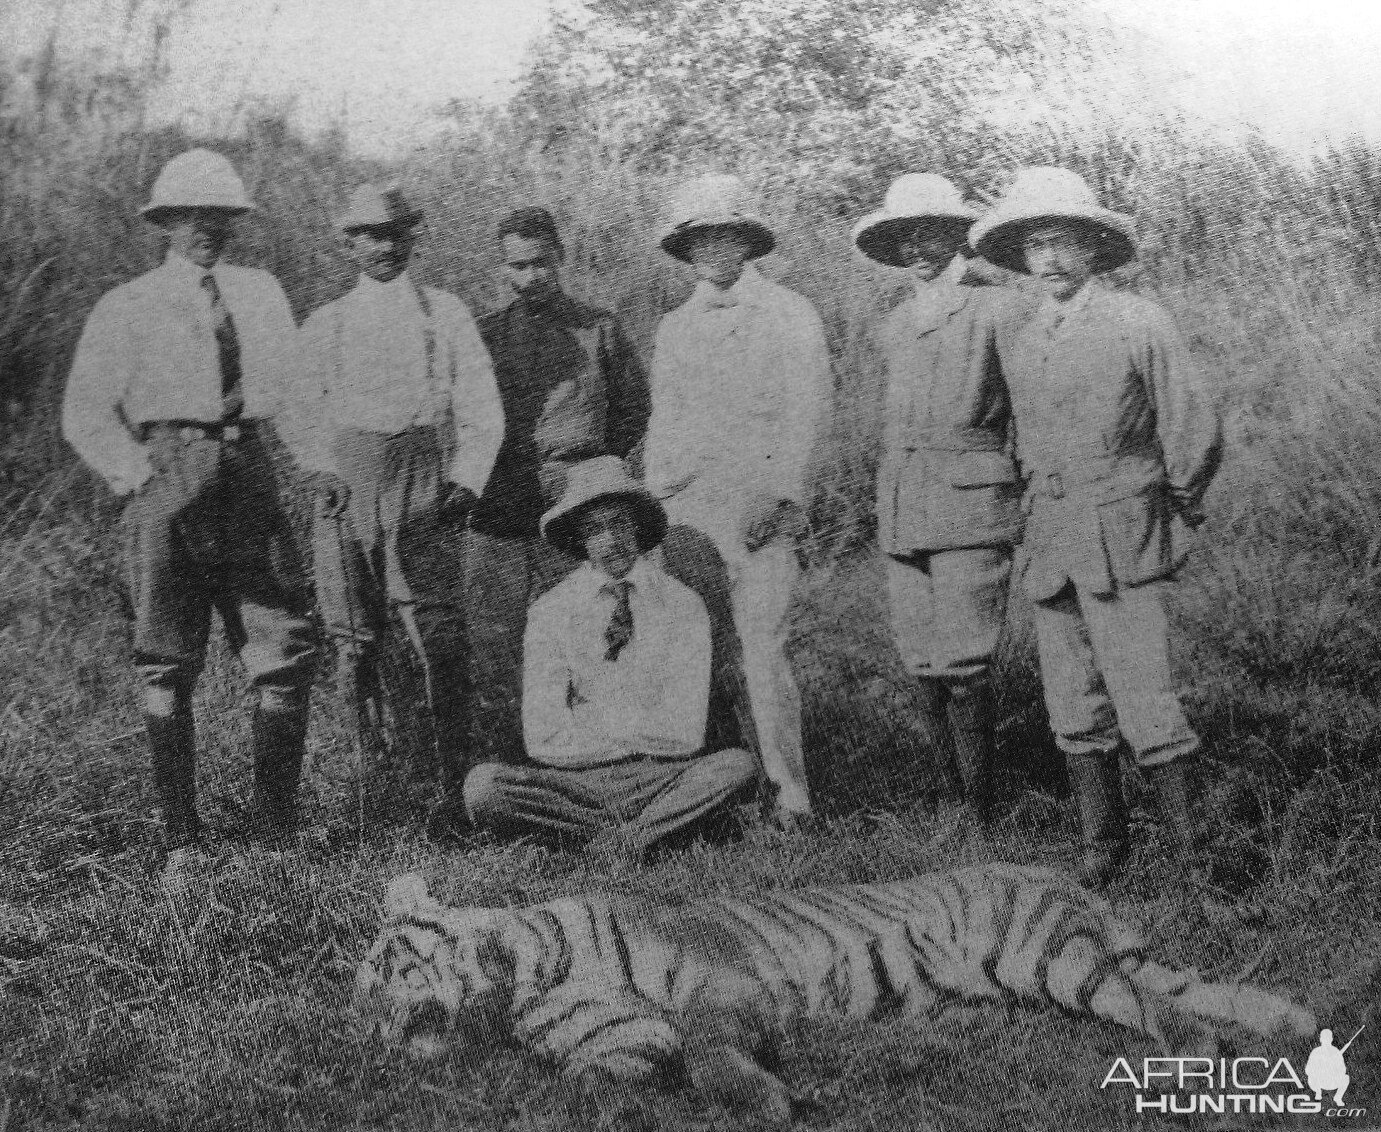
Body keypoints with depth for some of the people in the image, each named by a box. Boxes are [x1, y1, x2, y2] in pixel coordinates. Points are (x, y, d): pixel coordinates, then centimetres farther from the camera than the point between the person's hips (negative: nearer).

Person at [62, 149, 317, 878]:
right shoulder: (126, 307, 9)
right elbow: (85, 414, 3)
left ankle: (277, 831, 7)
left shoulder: (261, 293, 19)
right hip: (166, 478, -3)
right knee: (167, 669, -1)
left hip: (249, 481, 3)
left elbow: (293, 388, 14)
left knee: (287, 654, -3)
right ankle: (180, 841, 6)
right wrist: (140, 480, -8)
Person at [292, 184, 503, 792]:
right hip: (349, 485, 2)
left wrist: (466, 482, -2)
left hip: (426, 487, -2)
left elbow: (482, 413, 9)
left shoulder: (445, 313, 11)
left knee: (441, 638, -9)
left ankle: (456, 778, -6)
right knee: (353, 641, 1)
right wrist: (326, 474, 1)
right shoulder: (324, 325, 15)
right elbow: (306, 414, 16)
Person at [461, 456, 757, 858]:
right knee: (483, 787, -27)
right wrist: (640, 739, -4)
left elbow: (685, 734, -5)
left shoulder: (682, 606, 3)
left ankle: (609, 834, -21)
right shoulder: (551, 612, 3)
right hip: (574, 778, 0)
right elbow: (544, 738, -4)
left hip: (658, 778, 0)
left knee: (738, 764, -28)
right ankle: (638, 833, -19)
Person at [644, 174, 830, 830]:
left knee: (759, 647, -13)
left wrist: (773, 493, -10)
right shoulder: (674, 328, 20)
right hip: (685, 506, 4)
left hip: (760, 504, -4)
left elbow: (804, 416, -1)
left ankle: (789, 791, -7)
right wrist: (656, 503, 10)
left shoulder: (790, 316, 6)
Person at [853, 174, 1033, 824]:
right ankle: (952, 799, 13)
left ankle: (983, 818, -3)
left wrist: (1037, 502, -3)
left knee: (963, 670, -11)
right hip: (901, 516, 6)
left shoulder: (1000, 312, 0)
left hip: (971, 508, -6)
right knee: (925, 673, 4)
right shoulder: (893, 330, 19)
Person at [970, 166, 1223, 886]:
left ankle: (1198, 854, 1)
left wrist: (1173, 504, 9)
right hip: (1050, 547, 5)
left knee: (1146, 710, -9)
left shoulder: (1139, 324, -4)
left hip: (1124, 546, -5)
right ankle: (1102, 848, 18)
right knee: (1076, 715, 7)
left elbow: (1195, 434, -1)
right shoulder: (1022, 343, 11)